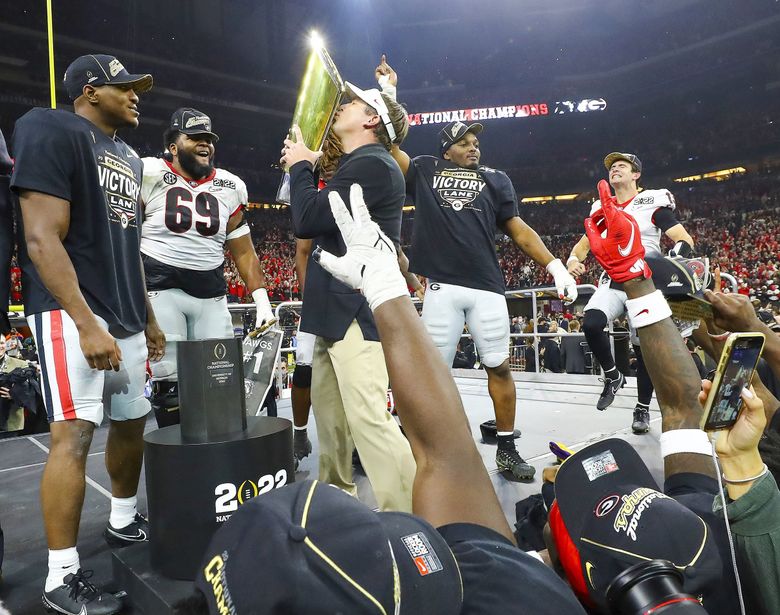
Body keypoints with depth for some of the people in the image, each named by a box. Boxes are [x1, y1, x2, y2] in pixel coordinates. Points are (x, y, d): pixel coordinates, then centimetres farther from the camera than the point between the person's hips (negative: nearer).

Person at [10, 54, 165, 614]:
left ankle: (124, 521, 34)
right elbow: (42, 239, -16)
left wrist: (148, 317, 20)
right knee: (75, 434, -9)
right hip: (72, 312, -8)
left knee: (132, 422, 14)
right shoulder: (53, 133, -7)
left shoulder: (129, 158, 18)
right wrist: (86, 323, -24)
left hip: (126, 316, 8)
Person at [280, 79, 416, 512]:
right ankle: (335, 497, 35)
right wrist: (304, 168, 15)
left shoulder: (371, 164, -12)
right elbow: (308, 225, 24)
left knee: (368, 417, -16)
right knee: (328, 409, 19)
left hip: (357, 311, -11)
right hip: (337, 310, 11)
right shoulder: (355, 166, 21)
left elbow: (306, 220, -18)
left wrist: (300, 166, 0)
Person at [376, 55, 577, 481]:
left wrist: (556, 267, 3)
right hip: (442, 287, -1)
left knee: (499, 366, 4)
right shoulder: (423, 171, 13)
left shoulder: (494, 179, 15)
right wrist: (387, 91, 12)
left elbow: (518, 229, 11)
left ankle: (507, 449, 18)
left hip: (487, 287, 1)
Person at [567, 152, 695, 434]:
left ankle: (642, 409, 21)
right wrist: (573, 260, -6)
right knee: (591, 324, -25)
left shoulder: (653, 204, -1)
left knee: (644, 349, 2)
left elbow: (685, 241, -7)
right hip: (612, 284, 3)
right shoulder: (601, 209, 13)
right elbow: (584, 243, 19)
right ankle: (612, 375, 0)